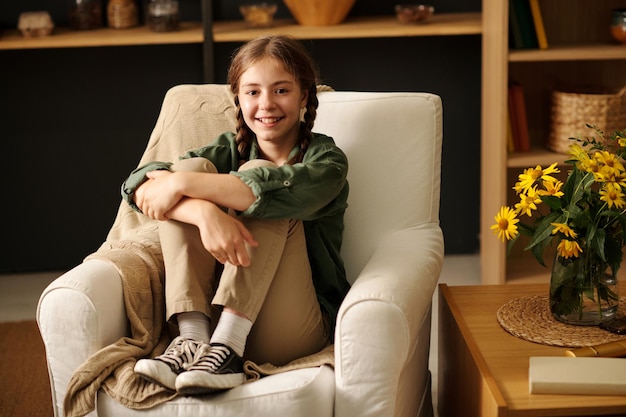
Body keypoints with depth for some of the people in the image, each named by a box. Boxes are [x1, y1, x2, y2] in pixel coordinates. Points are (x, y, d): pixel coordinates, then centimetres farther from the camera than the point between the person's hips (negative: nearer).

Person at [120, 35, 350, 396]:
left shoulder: (327, 159, -1)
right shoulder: (231, 149, 10)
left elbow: (282, 190, -27)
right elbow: (141, 187, -9)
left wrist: (182, 183, -22)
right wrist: (206, 212, -29)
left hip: (289, 332, -3)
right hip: (213, 311, 4)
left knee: (254, 174, -18)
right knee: (193, 165, -10)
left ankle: (227, 346, -28)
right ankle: (193, 339, -23)